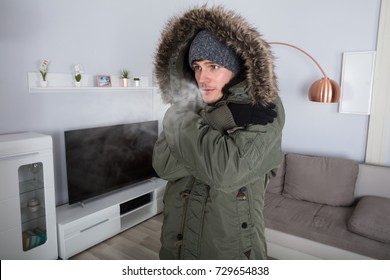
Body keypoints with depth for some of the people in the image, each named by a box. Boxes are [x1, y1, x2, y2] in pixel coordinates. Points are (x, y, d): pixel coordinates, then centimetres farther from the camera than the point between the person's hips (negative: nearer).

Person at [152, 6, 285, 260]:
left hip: (231, 245, -3)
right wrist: (215, 120, -24)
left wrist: (182, 118, -20)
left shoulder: (264, 106, -14)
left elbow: (225, 170, -28)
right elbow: (162, 164, -15)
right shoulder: (189, 103, -2)